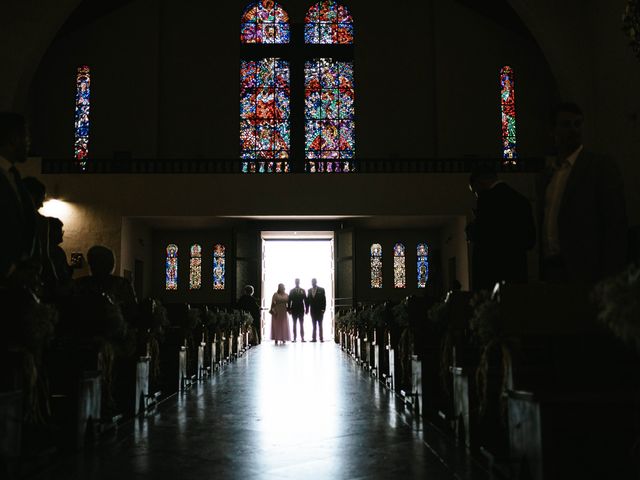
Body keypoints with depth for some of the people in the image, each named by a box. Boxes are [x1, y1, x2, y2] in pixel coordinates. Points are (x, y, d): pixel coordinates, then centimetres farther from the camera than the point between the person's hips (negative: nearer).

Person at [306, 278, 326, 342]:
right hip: (313, 310, 3)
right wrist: (307, 309, 3)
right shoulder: (309, 290, 9)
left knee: (320, 324, 2)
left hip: (319, 310, -3)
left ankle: (321, 338, 4)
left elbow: (324, 300, -5)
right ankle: (314, 338, 6)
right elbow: (308, 300, 9)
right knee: (314, 325, 6)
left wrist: (323, 309, -12)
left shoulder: (321, 290, -2)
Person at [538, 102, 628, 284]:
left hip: (583, 271, -5)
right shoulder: (547, 174, 14)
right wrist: (543, 271, 11)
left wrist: (610, 280, -14)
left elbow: (616, 226, -9)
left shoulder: (602, 167, -4)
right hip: (550, 269, 5)